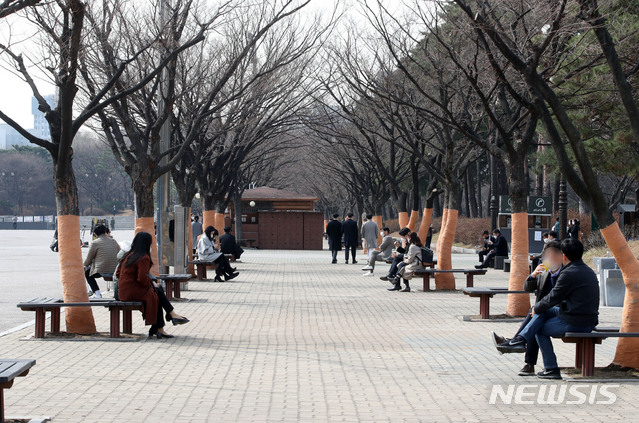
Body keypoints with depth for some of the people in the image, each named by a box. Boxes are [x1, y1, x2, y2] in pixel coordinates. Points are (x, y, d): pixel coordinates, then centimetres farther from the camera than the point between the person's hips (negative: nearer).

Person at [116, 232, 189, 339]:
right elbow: (142, 278, -23)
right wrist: (151, 283, 0)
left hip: (123, 291, 8)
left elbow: (118, 273, 16)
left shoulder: (127, 255, 13)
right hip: (133, 292, -8)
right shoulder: (144, 258, -14)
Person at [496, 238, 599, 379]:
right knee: (544, 311, 13)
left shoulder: (569, 274, -18)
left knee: (539, 329, 11)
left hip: (574, 323, -9)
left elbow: (552, 298, -12)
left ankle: (551, 369, 15)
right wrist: (539, 308, 21)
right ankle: (520, 339, 5)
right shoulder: (588, 271, 13)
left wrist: (536, 308, 8)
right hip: (588, 321, 9)